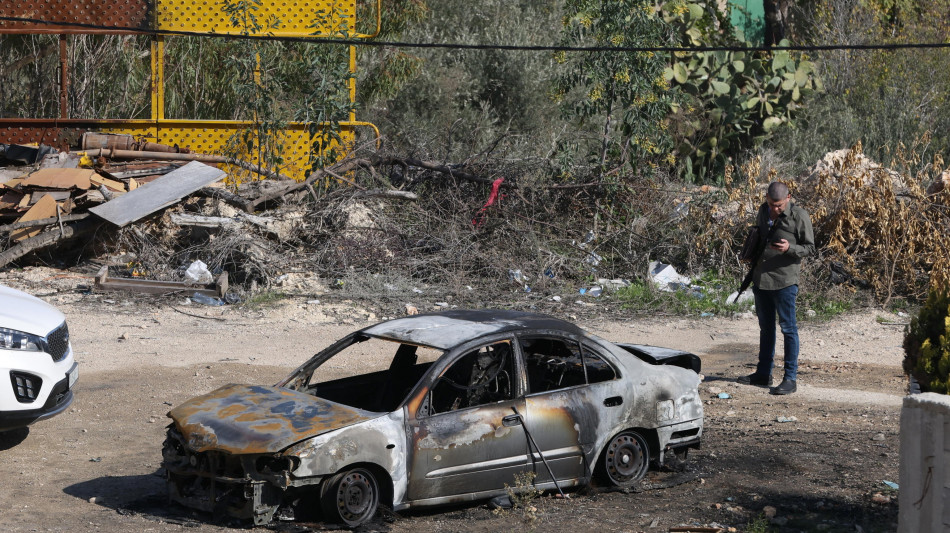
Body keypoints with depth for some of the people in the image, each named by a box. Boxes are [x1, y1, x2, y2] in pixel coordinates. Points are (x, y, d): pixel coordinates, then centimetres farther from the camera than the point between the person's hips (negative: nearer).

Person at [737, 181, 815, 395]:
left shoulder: (799, 216, -10)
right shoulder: (763, 211, 8)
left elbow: (810, 247, -5)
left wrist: (789, 248, -24)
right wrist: (753, 269, 16)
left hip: (785, 281, -6)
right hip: (761, 279, 7)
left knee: (788, 328, -3)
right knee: (766, 327, 16)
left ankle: (791, 379, 0)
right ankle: (763, 374, 26)